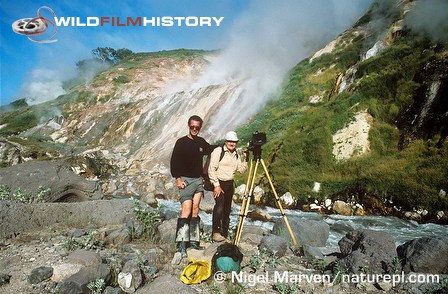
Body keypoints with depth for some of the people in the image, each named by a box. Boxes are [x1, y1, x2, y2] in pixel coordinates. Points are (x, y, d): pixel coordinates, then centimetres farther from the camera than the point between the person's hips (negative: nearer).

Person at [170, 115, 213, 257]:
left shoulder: (201, 142, 10)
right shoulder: (181, 142, -4)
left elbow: (211, 150, 28)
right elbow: (174, 162, -6)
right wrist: (178, 178, -13)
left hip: (198, 180, 5)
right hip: (185, 180, -5)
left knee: (195, 209, 7)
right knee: (186, 210, -13)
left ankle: (193, 240, 15)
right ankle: (182, 243, -8)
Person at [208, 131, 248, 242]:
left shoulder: (236, 154, 14)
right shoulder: (218, 151, -7)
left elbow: (241, 170, 11)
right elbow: (211, 169, -13)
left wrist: (244, 158, -3)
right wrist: (216, 185, -16)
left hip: (229, 184, 7)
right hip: (219, 183, -6)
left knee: (227, 210, 9)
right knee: (219, 207, -22)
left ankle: (224, 235, 17)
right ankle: (215, 232, -10)